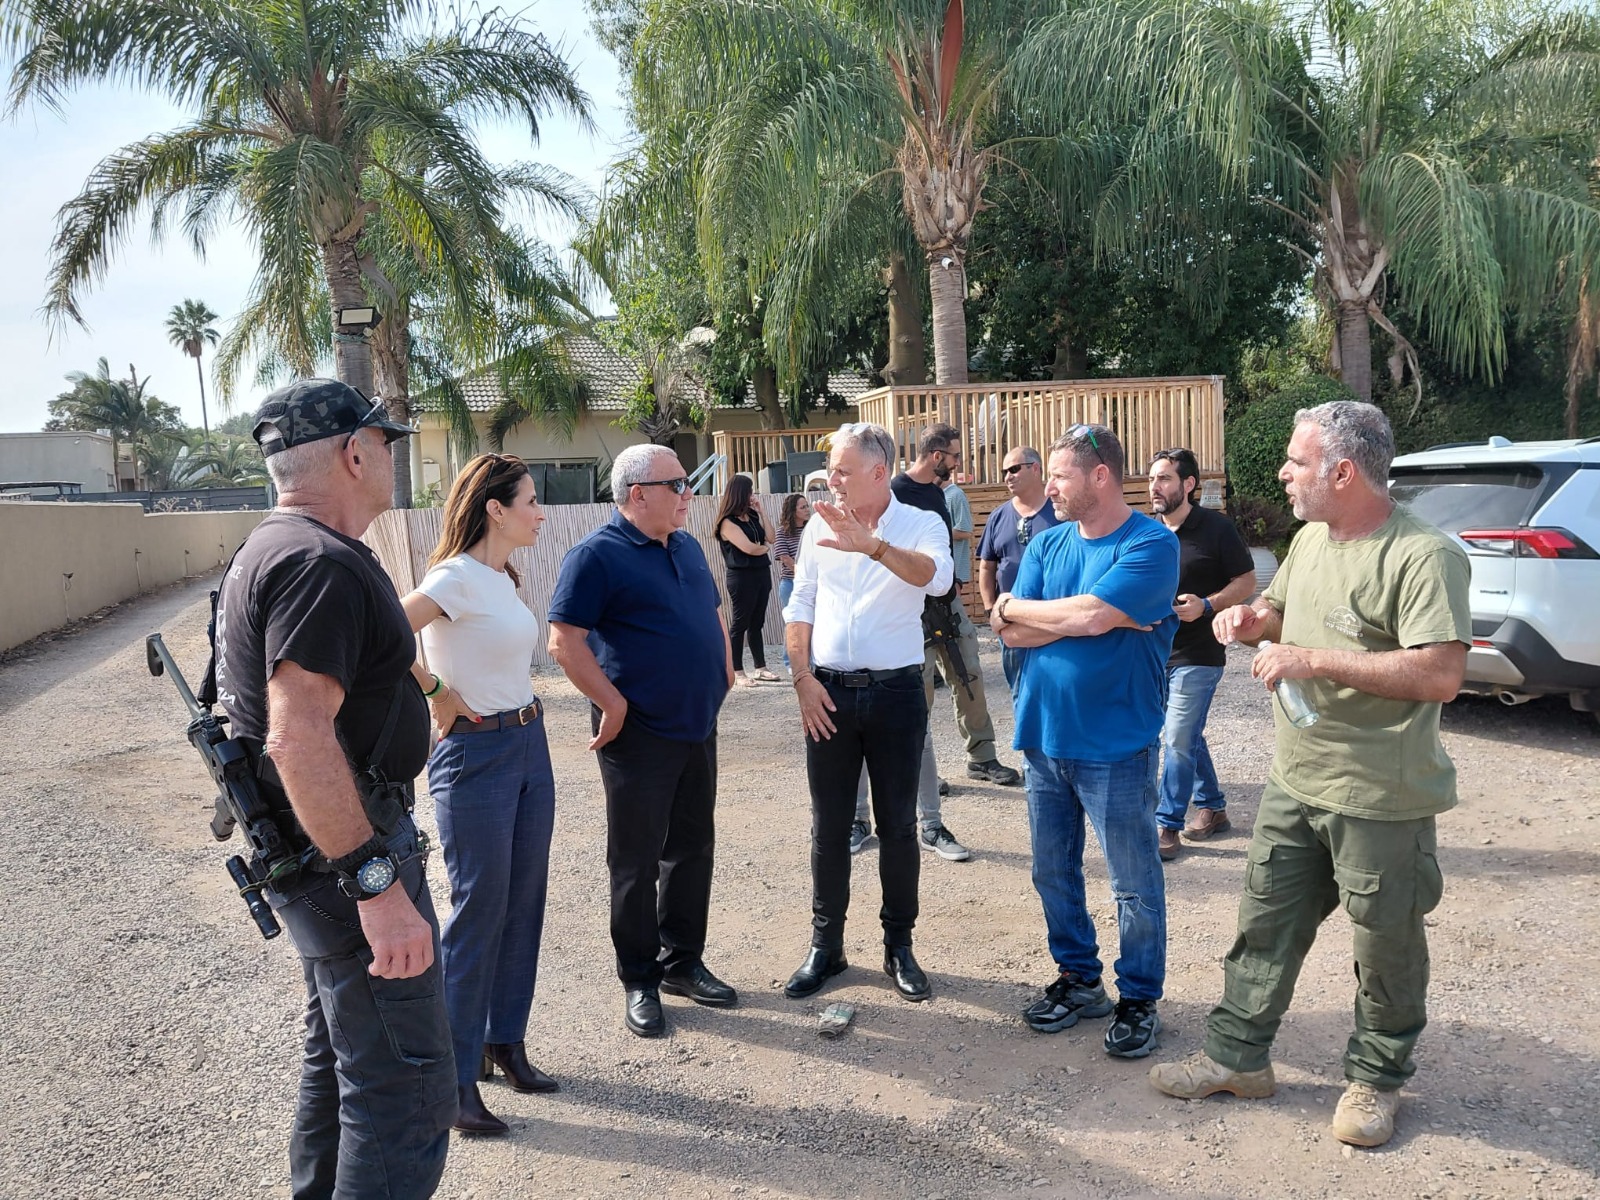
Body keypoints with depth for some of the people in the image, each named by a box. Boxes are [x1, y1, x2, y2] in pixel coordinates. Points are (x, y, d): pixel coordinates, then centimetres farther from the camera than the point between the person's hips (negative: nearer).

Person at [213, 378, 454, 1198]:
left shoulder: (273, 550, 13)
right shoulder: (321, 563, -21)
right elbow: (299, 738, -30)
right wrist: (377, 883, -31)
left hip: (319, 849, 11)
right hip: (344, 852, -11)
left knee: (338, 1054, 24)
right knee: (405, 1090, -6)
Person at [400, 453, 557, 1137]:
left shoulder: (502, 579, 11)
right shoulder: (457, 576, -17)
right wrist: (438, 694, -16)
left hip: (529, 745, 9)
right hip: (476, 754, -9)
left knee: (523, 905, 15)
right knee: (477, 914, -1)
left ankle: (506, 1042, 31)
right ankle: (455, 1077, 13)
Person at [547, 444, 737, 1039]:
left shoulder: (686, 547, 11)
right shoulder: (597, 555, -14)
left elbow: (714, 609, 25)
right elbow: (565, 641, -18)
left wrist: (723, 668, 13)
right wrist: (613, 704, -19)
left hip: (698, 727, 8)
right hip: (639, 735, -7)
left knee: (693, 848, 15)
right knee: (637, 861, 4)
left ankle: (683, 962, 30)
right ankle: (639, 980, 18)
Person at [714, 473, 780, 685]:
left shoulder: (752, 516, 13)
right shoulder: (728, 522, -10)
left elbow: (770, 538, 7)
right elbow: (749, 548, -18)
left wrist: (761, 513, 4)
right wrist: (765, 547, 2)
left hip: (762, 572, 7)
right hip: (742, 576, -7)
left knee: (756, 623, 12)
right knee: (739, 624, -1)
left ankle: (760, 668, 16)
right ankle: (737, 673, 3)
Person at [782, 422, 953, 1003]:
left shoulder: (921, 525, -5)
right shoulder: (820, 525, 4)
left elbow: (936, 578, -27)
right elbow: (800, 605, 7)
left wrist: (871, 545, -42)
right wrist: (803, 677, -2)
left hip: (896, 692, -2)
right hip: (828, 692, 2)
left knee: (898, 825, 8)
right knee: (828, 827, 10)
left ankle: (899, 945, 24)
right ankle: (825, 946, 23)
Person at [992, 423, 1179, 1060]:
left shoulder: (1152, 544, -12)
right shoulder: (1046, 543, 6)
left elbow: (1090, 614, -25)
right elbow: (1011, 633, -4)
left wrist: (1015, 607, -9)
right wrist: (1096, 618, -14)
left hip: (1115, 747, -6)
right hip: (1045, 737, 6)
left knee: (1135, 886, 7)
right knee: (1053, 873, 16)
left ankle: (1138, 1000, 25)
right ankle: (1078, 979, 34)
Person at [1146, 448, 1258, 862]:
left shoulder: (1216, 529, -9)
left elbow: (1246, 581, -5)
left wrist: (1206, 606, -20)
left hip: (1197, 655, -6)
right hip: (1155, 651, 6)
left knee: (1178, 740, -7)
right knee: (1187, 735, 16)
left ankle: (1168, 825, 2)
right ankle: (1212, 807, 32)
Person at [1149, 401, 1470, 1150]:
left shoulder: (1423, 556, -19)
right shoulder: (1310, 539, 8)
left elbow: (1441, 674, -27)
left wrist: (1315, 661, -26)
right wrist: (1249, 620, 1)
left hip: (1380, 799, -7)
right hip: (1294, 781, 8)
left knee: (1385, 946, 11)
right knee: (1266, 923, 14)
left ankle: (1376, 1077, 30)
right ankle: (1237, 1055, 28)